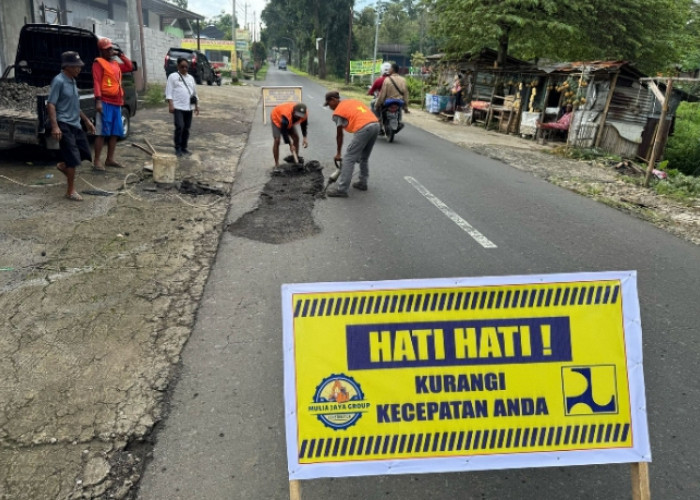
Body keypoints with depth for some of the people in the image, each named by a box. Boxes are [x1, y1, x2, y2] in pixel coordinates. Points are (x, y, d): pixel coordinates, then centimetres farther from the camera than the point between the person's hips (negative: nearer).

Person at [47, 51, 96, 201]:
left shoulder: (72, 81, 13)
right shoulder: (59, 81, -14)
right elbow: (50, 104, -18)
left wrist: (86, 120, 25)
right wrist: (54, 126, -26)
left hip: (75, 124, 8)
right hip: (64, 125, -8)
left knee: (85, 153, 14)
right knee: (73, 159, -8)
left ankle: (63, 166, 37)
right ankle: (71, 191, 2)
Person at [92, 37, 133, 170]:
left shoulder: (116, 64, 20)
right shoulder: (98, 62, -3)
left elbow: (130, 67, 28)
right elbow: (97, 82, -12)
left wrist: (121, 54, 19)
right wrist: (98, 100, -21)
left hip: (117, 103, 8)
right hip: (105, 103, -8)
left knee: (115, 133, 9)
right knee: (102, 132, -8)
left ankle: (110, 159, 16)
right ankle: (97, 161, -6)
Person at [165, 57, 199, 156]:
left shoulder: (191, 78, 16)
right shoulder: (173, 76, 0)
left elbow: (195, 93, 21)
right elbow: (169, 92, -5)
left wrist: (197, 105, 15)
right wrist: (170, 105, -15)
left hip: (189, 108, 5)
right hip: (178, 107, -5)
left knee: (186, 128, 8)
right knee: (180, 127, -15)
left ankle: (184, 147, 18)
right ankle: (178, 148, -6)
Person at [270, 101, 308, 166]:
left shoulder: (305, 113, -27)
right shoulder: (286, 115, -45)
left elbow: (304, 124, -6)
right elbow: (284, 131, -35)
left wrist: (305, 138, -17)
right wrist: (290, 144, -34)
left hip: (289, 122, 6)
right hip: (277, 118, -6)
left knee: (296, 138, 0)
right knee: (277, 140, -18)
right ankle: (277, 164, -10)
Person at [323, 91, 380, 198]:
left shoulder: (338, 112, 9)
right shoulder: (353, 101, 29)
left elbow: (339, 135, 11)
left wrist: (338, 153, 21)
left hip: (363, 128, -8)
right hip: (376, 124, 8)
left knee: (349, 159, -2)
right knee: (364, 157, 24)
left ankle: (341, 189, -3)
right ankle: (362, 183, 31)